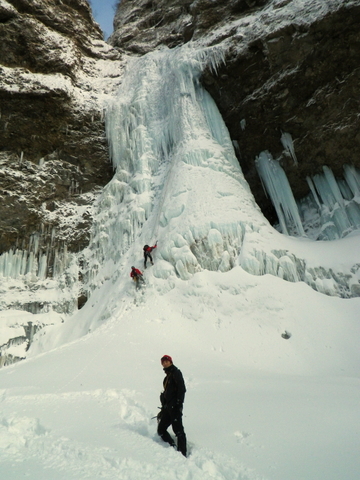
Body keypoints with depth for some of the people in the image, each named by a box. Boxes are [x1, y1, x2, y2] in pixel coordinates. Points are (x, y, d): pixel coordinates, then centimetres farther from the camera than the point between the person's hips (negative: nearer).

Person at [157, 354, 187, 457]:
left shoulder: (175, 372, -7)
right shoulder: (168, 375, 19)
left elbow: (182, 389, -16)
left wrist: (179, 404, -22)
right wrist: (164, 407, 22)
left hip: (174, 407, -9)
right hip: (168, 407, 10)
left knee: (178, 430, -7)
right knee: (161, 429, 10)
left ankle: (182, 453, 0)